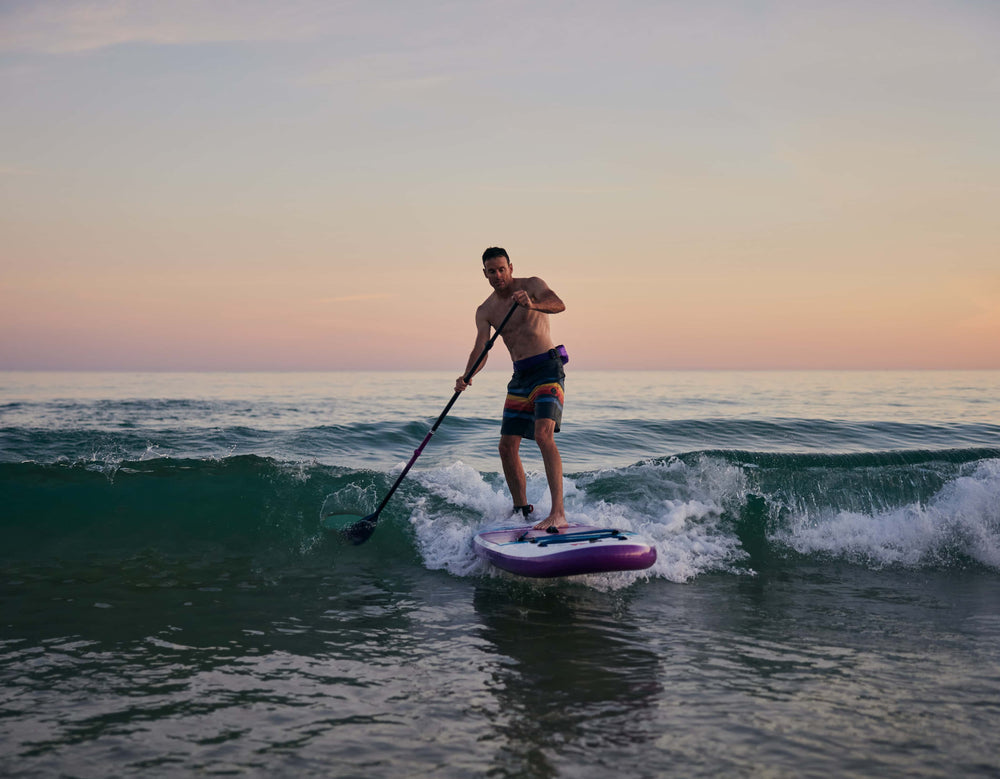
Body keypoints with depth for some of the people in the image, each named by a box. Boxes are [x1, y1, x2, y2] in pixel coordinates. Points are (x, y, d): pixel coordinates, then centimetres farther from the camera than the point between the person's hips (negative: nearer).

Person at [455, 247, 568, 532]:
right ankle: (521, 511, 20)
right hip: (520, 376, 6)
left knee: (543, 434, -24)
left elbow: (559, 305, -24)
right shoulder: (485, 311, 7)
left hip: (548, 368, -6)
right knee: (507, 446, 4)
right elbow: (481, 348, -5)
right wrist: (467, 376, -26)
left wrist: (532, 304, -45)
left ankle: (558, 513, -29)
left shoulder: (532, 285, -5)